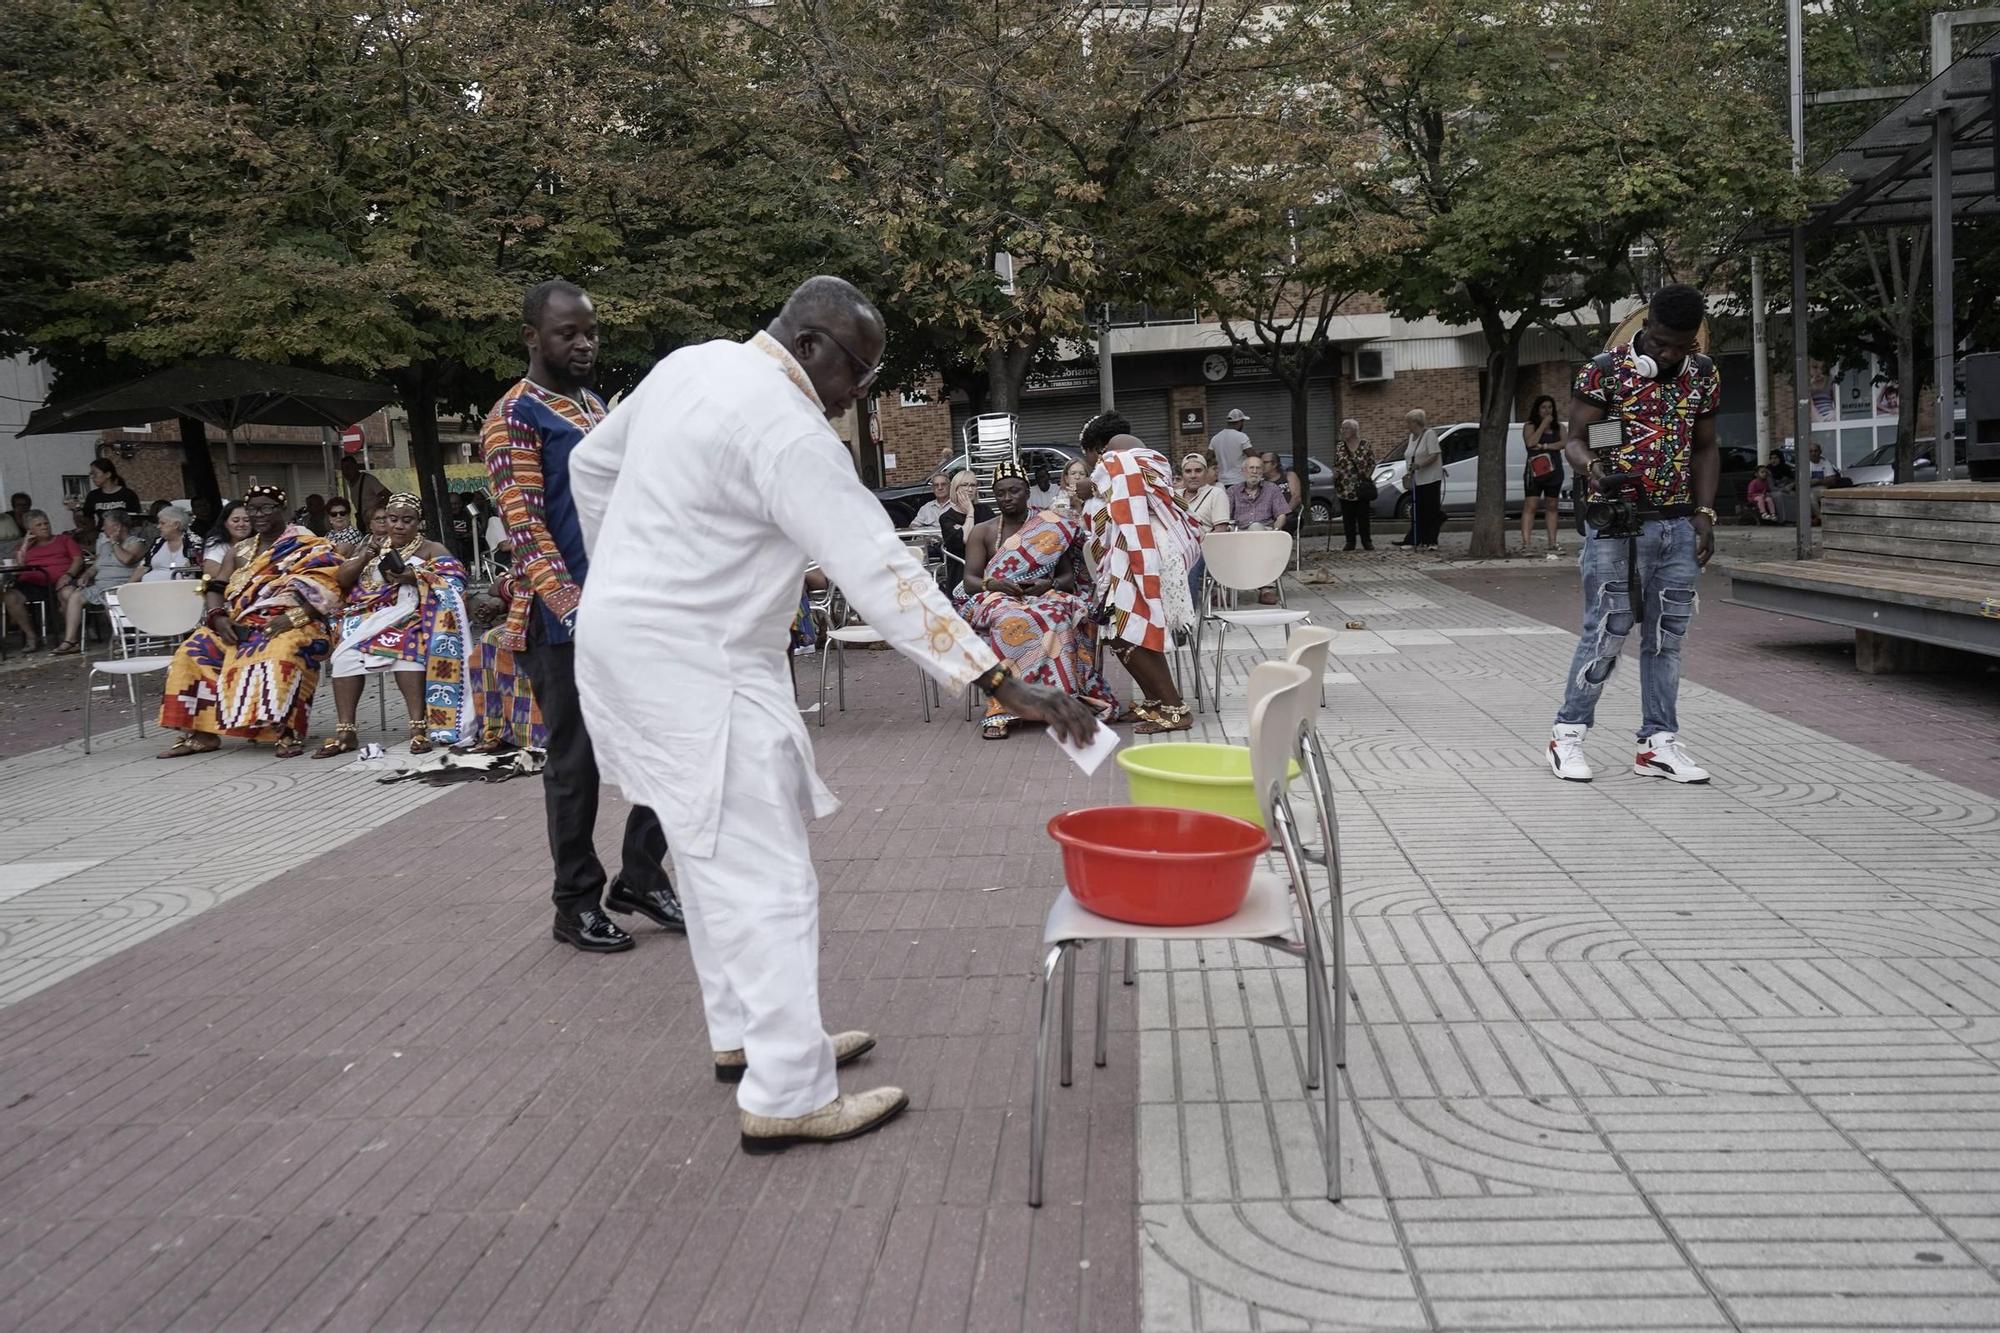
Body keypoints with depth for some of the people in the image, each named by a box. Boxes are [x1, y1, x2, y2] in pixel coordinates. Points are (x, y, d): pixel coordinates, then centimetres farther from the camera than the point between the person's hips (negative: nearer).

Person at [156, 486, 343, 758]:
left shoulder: (308, 547, 4)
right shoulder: (238, 552, 21)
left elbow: (322, 588, -10)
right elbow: (215, 589, 14)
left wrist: (293, 616, -24)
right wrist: (219, 618, -8)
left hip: (290, 625, -6)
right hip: (242, 626, 6)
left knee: (281, 655, -39)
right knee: (194, 652, -16)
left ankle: (288, 731, -41)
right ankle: (202, 733, -14)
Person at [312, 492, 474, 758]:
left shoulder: (432, 550, 10)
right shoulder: (374, 547, 22)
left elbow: (453, 585, -6)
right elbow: (342, 580, 13)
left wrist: (416, 578, -21)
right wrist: (364, 558, -5)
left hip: (411, 615, -4)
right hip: (371, 616, 4)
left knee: (405, 646, -36)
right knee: (346, 653, -25)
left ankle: (419, 726, -40)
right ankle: (345, 731, -25)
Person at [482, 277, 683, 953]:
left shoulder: (598, 408, 17)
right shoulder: (515, 416, -7)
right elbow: (524, 526, -16)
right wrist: (573, 608, -28)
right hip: (565, 621, -7)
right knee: (577, 762, 1)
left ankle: (641, 878, 22)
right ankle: (577, 902, 15)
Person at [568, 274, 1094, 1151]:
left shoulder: (689, 366, 7)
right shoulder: (786, 429, -21)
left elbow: (591, 467, 18)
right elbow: (878, 571, -27)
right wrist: (999, 684, -28)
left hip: (629, 634, 10)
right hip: (696, 668, -10)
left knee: (717, 856, 19)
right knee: (766, 877, -5)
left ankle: (745, 1034, 31)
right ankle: (786, 1096, 1)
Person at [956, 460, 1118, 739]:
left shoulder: (1052, 528, 13)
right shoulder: (982, 533, 13)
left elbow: (1068, 578, 10)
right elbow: (970, 581, 4)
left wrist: (1049, 585, -13)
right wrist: (993, 584, -19)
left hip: (1044, 597, 1)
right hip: (995, 600, -1)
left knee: (1057, 617, -38)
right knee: (1010, 620, -40)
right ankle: (1001, 710, -40)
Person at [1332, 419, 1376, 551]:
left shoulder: (1365, 447, -2)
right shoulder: (1338, 448, 6)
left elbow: (1372, 463, 2)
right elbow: (1335, 465, 14)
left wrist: (1366, 476, -8)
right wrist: (1335, 473, -2)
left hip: (1362, 489, -2)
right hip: (1344, 489, 2)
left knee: (1363, 516, 2)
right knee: (1348, 517, 4)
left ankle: (1367, 541, 11)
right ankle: (1350, 542, 12)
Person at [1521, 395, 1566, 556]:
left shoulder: (1559, 427, 13)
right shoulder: (1529, 426, 3)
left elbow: (1563, 443, -3)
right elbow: (1530, 442, -14)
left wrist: (1544, 446, -15)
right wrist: (1543, 425, -11)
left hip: (1554, 470, 4)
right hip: (1535, 470, -4)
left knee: (1551, 507, 8)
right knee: (1530, 506, -10)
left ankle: (1552, 543, 11)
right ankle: (1526, 543, -16)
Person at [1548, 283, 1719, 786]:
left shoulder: (1704, 376, 9)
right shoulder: (1604, 370, -7)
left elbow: (1704, 448, 15)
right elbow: (1576, 439, -7)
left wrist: (1704, 512, 5)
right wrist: (1592, 467, -30)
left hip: (1678, 524, 5)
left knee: (1667, 635, 7)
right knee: (1607, 632, -5)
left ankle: (1658, 743, 15)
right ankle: (1568, 734, 8)